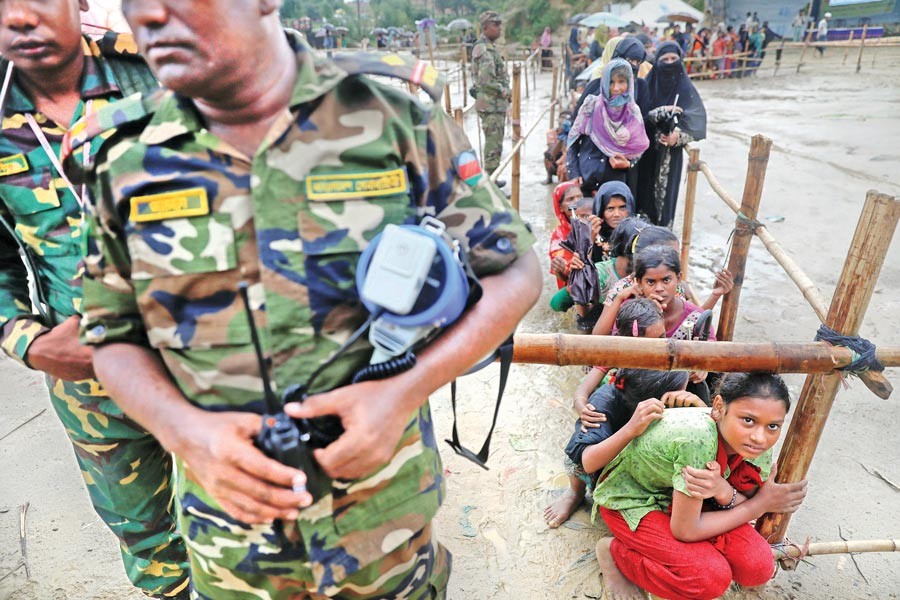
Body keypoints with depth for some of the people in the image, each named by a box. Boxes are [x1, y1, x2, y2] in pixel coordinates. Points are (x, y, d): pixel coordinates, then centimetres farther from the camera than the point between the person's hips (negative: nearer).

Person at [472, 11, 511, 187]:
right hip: (492, 105, -11)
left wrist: (505, 91, 15)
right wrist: (506, 92, -13)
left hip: (494, 104, 11)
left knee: (494, 143, 18)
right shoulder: (486, 51, -17)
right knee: (493, 146, -7)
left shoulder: (488, 47, 16)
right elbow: (487, 81, -25)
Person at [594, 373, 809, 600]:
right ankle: (614, 551, -1)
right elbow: (684, 530, -27)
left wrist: (723, 491, -31)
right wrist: (762, 503, -18)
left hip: (678, 496, 6)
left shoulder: (757, 444, -17)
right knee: (712, 578, -21)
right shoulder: (699, 437, -38)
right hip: (630, 497, -6)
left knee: (758, 567, -9)